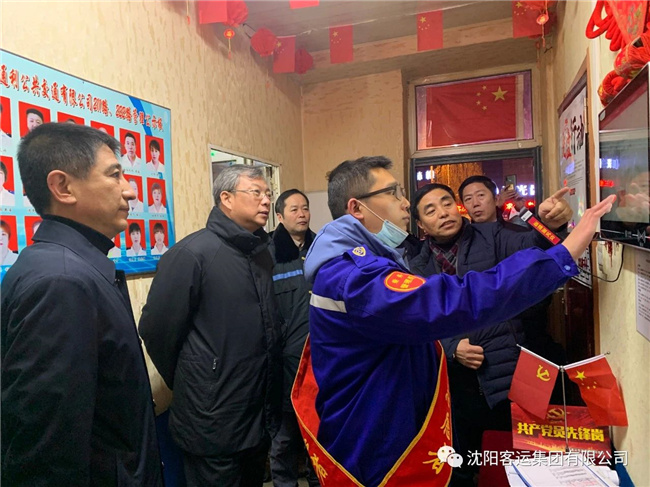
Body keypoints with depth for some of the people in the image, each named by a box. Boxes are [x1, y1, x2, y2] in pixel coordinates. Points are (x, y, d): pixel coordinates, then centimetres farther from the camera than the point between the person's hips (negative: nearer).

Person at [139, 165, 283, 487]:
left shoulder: (262, 254, 6)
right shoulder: (193, 252, -16)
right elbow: (156, 330, -14)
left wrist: (270, 385, 11)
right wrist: (188, 385, -1)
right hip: (213, 421, -7)